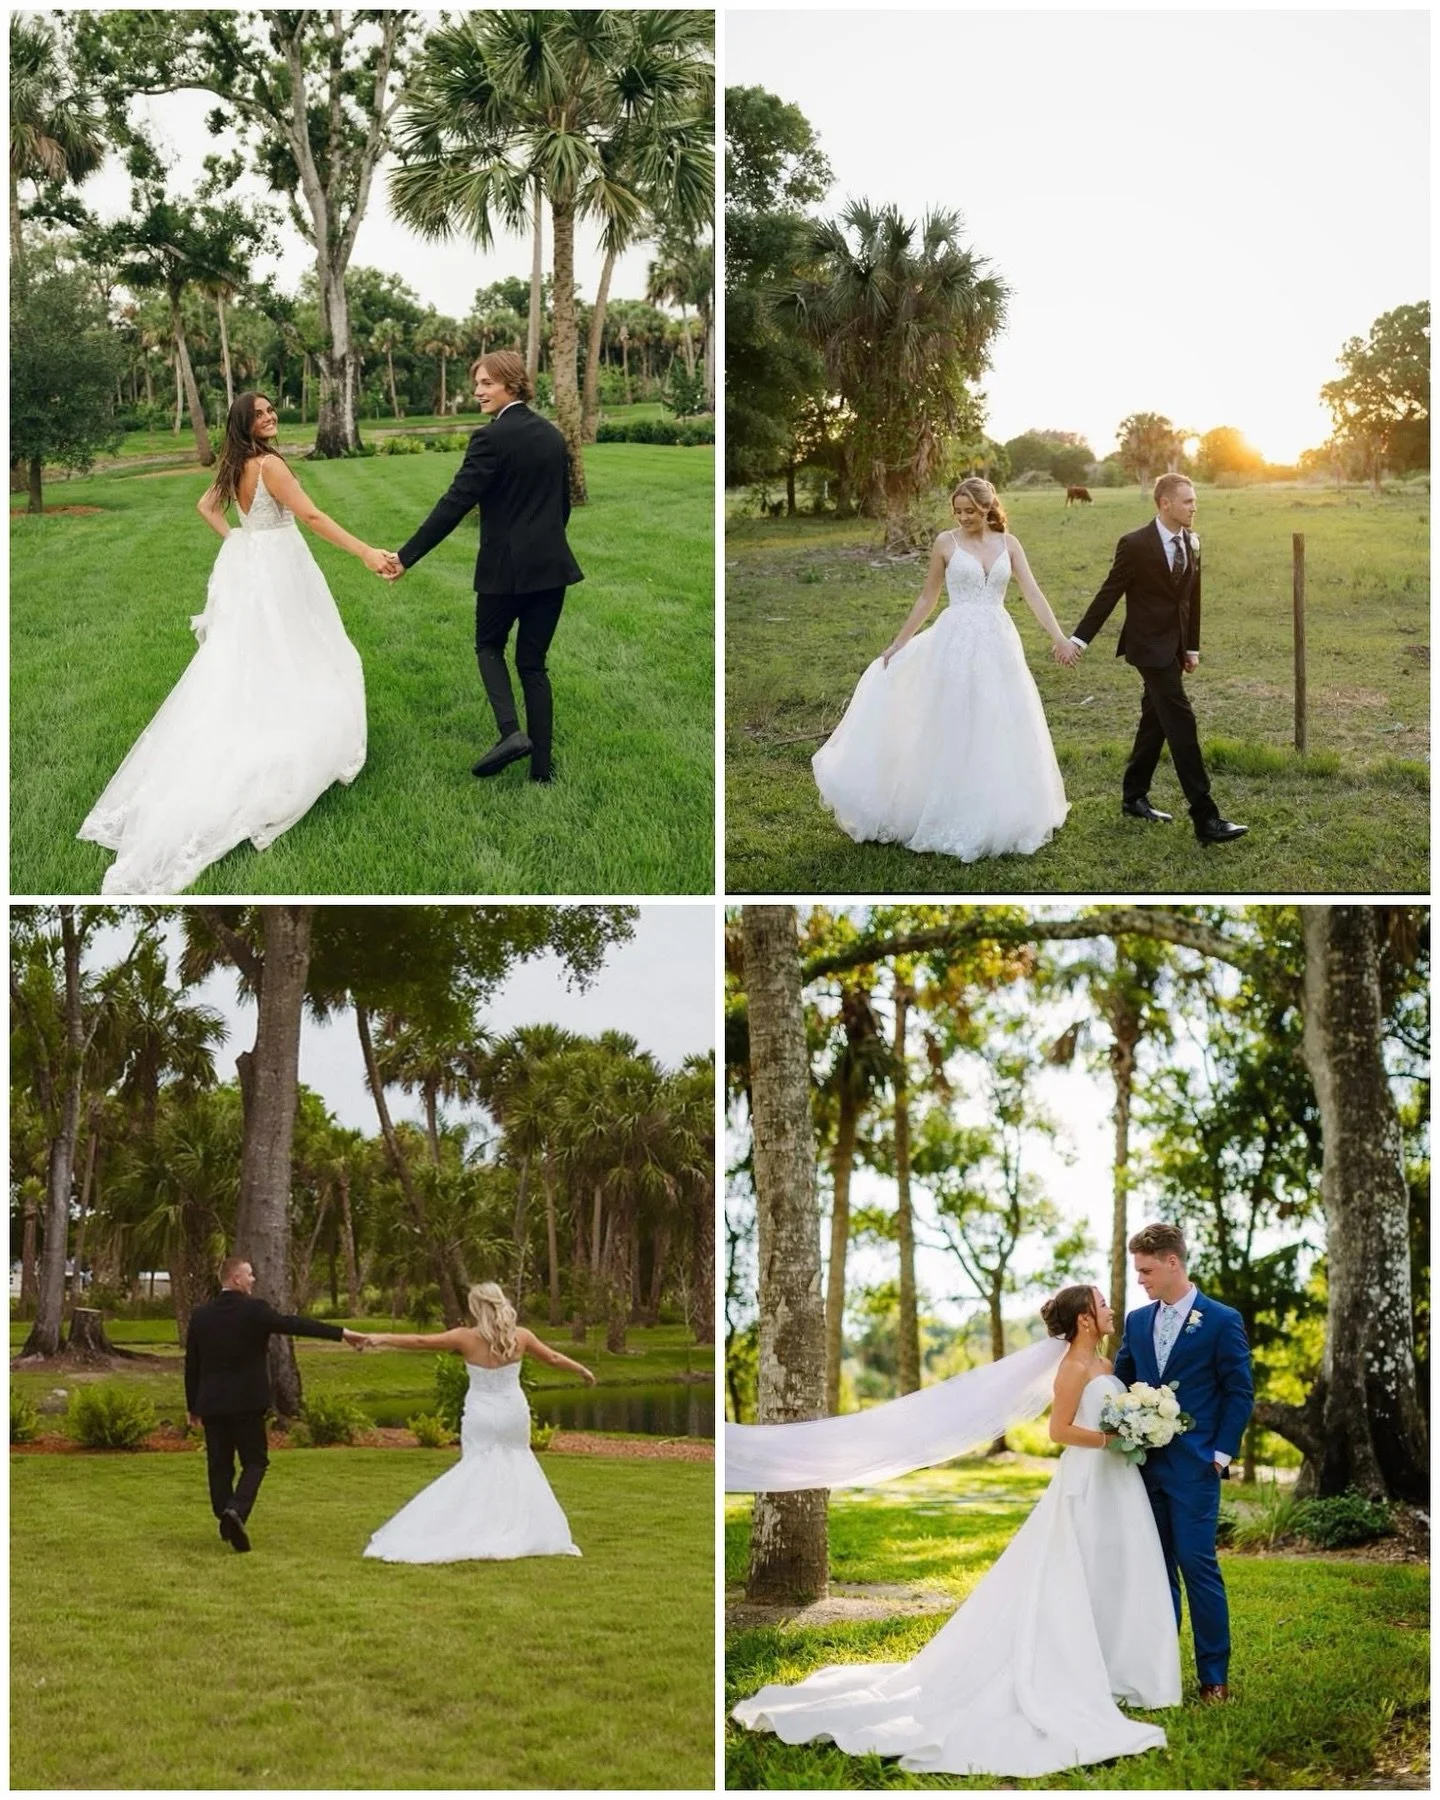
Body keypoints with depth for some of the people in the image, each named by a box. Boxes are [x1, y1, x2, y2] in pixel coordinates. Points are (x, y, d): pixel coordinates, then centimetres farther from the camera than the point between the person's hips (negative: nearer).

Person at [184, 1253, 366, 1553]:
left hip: (211, 1403, 4)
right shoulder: (254, 1310, -10)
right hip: (246, 1401, -4)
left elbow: (191, 1365, 9)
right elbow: (294, 1325, -16)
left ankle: (228, 1526, 16)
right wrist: (341, 1333, -15)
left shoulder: (201, 1315, 5)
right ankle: (237, 1510, -19)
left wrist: (193, 1407, 17)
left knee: (220, 1464, 12)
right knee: (254, 1461, 4)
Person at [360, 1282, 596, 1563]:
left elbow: (421, 1341, -8)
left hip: (482, 1418, -2)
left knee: (477, 1471, 4)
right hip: (515, 1412, 2)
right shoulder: (521, 1336, -4)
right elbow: (553, 1357, 10)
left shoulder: (466, 1338, -11)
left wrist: (381, 1338, 0)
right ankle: (525, 1534, 17)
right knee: (517, 1470, 17)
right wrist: (581, 1369, 28)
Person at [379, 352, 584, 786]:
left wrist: (406, 556, -14)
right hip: (551, 565, 6)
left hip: (506, 566, -6)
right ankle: (541, 765, 8)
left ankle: (510, 730, -5)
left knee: (489, 646, 16)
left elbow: (455, 503, -17)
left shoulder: (491, 438, -14)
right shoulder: (552, 435, 8)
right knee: (533, 662, 11)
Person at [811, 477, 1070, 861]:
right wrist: (898, 643, 6)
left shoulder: (1007, 542, 6)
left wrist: (1057, 635, -10)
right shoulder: (946, 542, 0)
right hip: (957, 642, -3)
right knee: (956, 730, 0)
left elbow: (1032, 592, 0)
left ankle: (999, 817, 19)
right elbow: (927, 598, 6)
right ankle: (955, 818, 9)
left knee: (1000, 729, 6)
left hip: (998, 642, 3)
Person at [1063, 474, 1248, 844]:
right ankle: (1205, 818, -15)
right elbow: (1108, 595, -10)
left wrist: (1192, 647, 16)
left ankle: (1134, 797, 30)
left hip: (1175, 647, 8)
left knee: (1156, 721, 15)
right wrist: (1078, 640, -11)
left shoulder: (1191, 543, 6)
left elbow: (1191, 598, 13)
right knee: (1181, 721, -13)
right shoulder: (1135, 545, -15)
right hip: (1150, 646, -8)